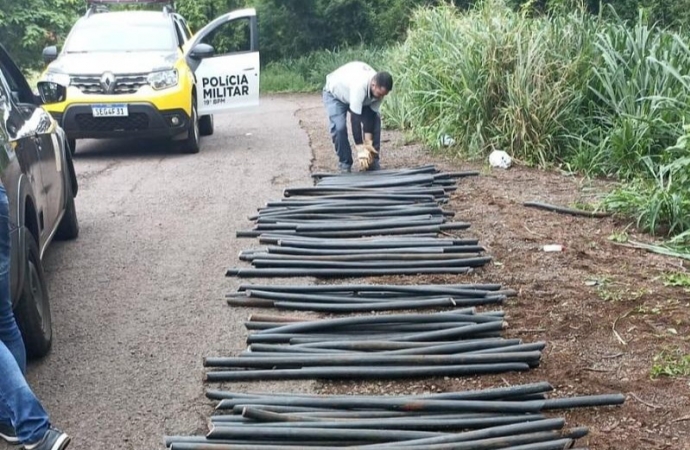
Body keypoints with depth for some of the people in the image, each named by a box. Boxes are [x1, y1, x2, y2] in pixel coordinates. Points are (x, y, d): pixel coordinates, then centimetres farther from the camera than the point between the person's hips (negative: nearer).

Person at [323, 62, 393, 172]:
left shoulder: (379, 89, -26)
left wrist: (368, 143, -29)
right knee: (339, 127, -24)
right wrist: (360, 149, -45)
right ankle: (345, 165, -8)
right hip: (334, 93, -5)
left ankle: (373, 162, 1)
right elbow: (355, 119, -45)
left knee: (375, 120, -10)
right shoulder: (359, 86, -46)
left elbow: (370, 116, -21)